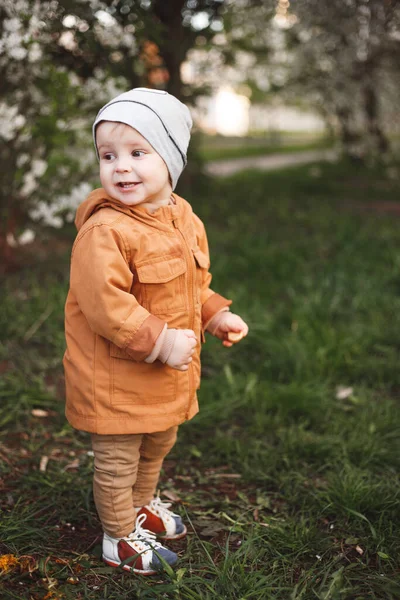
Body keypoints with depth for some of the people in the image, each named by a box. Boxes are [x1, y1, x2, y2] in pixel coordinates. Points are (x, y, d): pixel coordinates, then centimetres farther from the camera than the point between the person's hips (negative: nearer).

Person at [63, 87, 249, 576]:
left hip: (169, 378, 8)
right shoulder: (103, 231, -25)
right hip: (115, 379, -7)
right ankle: (119, 538, 34)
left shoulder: (185, 219, 1)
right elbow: (105, 306, -29)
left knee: (156, 449, 28)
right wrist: (161, 342, -27)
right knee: (117, 461, 11)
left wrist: (215, 315, 1)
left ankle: (141, 504, 54)